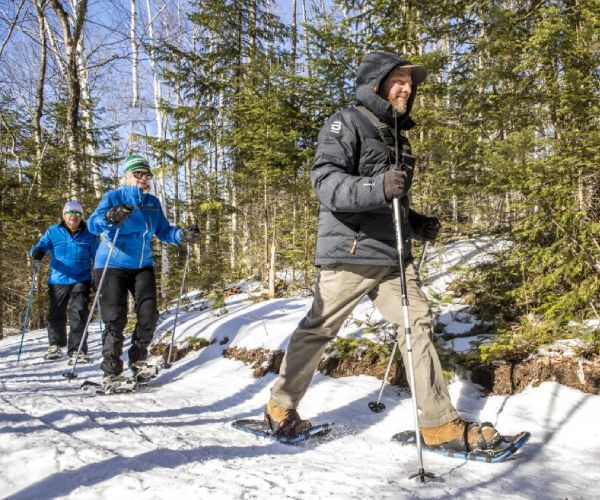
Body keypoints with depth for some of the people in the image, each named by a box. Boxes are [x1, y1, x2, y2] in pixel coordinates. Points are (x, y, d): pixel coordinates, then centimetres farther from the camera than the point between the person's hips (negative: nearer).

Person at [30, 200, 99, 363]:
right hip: (58, 281, 1)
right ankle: (55, 346, 27)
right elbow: (40, 245, -3)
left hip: (81, 280, -1)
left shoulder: (88, 235, 6)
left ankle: (77, 349, -5)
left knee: (79, 313, -10)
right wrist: (37, 252, -27)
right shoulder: (53, 232, 5)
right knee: (56, 314, 10)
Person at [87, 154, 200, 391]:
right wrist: (110, 217, -40)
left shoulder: (153, 203, 11)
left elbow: (163, 231, 9)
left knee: (149, 315, -2)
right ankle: (111, 374, 1)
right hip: (112, 266, -4)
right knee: (115, 319, -7)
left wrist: (183, 235, -10)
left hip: (142, 266, 5)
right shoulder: (114, 197, -4)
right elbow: (93, 224, -17)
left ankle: (138, 360, 20)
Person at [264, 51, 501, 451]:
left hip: (393, 256, 8)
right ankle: (281, 408, 20)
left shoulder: (396, 136, 24)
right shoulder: (347, 123, -2)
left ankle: (441, 424, 5)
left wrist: (417, 225, 15)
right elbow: (325, 181, -17)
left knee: (418, 325, -1)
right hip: (351, 251, -7)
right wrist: (378, 187, -32)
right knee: (318, 329, 2)